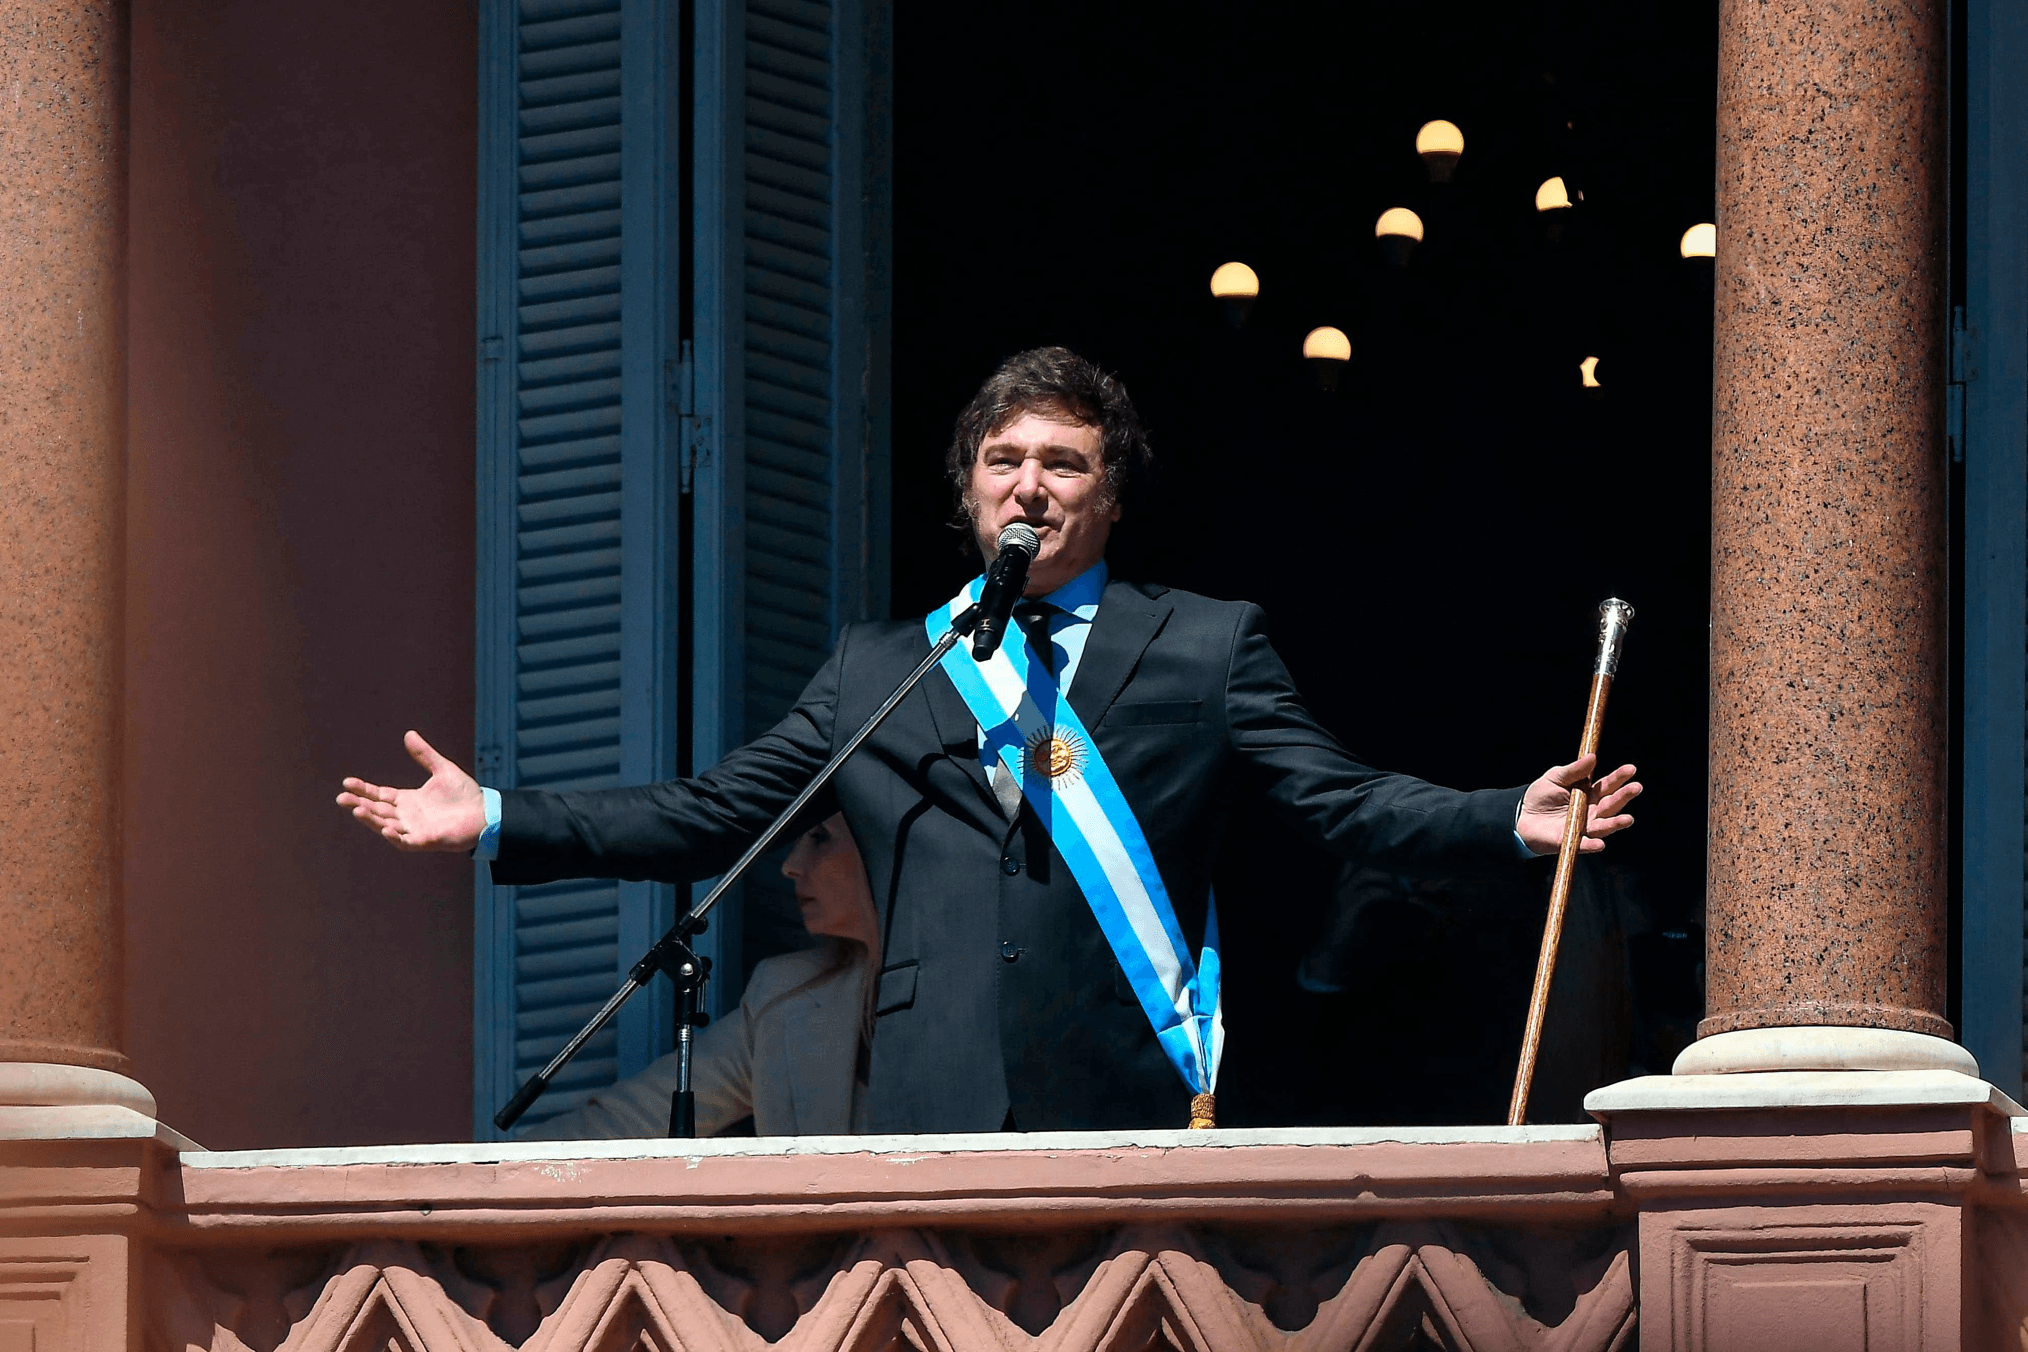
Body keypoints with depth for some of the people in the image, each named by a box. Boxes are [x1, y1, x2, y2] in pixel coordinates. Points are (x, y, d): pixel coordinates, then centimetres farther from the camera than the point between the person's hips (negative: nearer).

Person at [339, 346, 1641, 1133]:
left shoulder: (1208, 649, 11)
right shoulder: (877, 671, 18)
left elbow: (1345, 802, 4)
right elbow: (712, 814, 19)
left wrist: (1512, 822, -13)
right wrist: (496, 824, 12)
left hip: (1134, 1109, -2)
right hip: (938, 1111, 2)